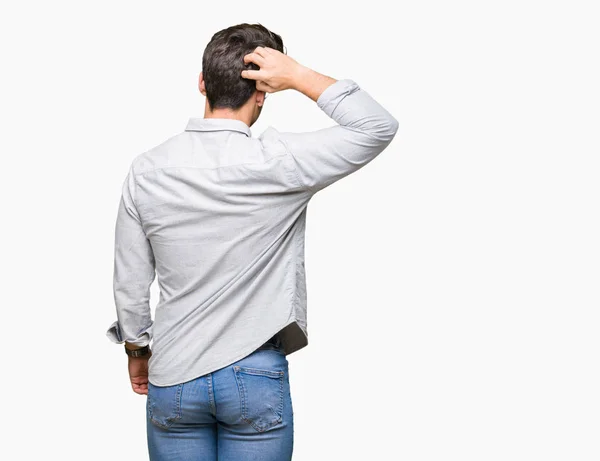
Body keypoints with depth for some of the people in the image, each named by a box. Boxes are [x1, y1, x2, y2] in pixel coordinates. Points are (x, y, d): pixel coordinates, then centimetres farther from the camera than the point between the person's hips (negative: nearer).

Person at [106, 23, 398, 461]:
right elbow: (380, 127, -8)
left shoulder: (147, 171, -5)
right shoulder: (277, 162, -16)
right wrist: (299, 76, -11)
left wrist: (138, 350, 19)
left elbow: (130, 286, 2)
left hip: (173, 378, 3)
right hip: (256, 379, -3)